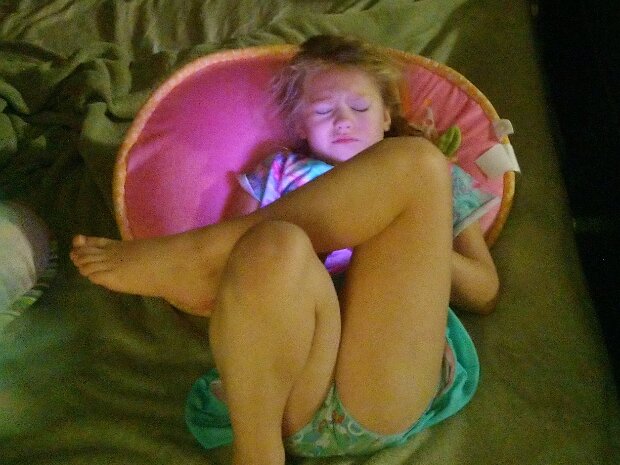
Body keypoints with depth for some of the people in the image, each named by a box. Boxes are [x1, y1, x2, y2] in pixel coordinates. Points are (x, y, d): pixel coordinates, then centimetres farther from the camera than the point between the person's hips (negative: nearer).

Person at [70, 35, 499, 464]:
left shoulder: (434, 180, 27)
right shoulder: (280, 172, 27)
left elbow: (485, 294, 17)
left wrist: (408, 239, -1)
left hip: (385, 391, 1)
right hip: (290, 381, 0)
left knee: (416, 161, -12)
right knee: (273, 247, -34)